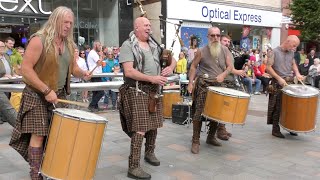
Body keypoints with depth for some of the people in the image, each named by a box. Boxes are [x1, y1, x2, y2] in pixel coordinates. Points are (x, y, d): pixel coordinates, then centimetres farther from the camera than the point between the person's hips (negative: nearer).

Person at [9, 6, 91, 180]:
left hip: (59, 95, 6)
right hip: (37, 96, -6)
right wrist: (46, 90, -22)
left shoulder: (69, 44, 7)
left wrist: (82, 73, -7)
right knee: (38, 135, -5)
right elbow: (25, 69, -19)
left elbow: (73, 67, 17)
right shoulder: (39, 40, -14)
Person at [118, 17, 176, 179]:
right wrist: (152, 78, -22)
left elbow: (172, 59, 20)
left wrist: (170, 67, -4)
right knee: (140, 129, -10)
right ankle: (134, 167, -1)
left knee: (153, 124, 16)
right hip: (137, 91, -7)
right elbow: (129, 72, -18)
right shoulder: (128, 45, -8)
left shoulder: (154, 45, 14)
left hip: (154, 90, 7)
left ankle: (149, 153, 38)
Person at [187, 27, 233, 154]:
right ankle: (195, 141, 1)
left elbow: (230, 67, 6)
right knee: (199, 112, -8)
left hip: (218, 85, 4)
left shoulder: (225, 50, 6)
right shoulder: (201, 51, -3)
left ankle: (211, 137, 27)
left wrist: (223, 74, -14)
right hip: (203, 85, -4)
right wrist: (190, 82, -4)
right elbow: (193, 66, 3)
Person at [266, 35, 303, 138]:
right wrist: (279, 78, -17)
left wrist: (297, 73, 5)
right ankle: (275, 130, 11)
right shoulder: (274, 52, -8)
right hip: (278, 84, -6)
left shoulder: (291, 53, 10)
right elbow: (268, 67, -11)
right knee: (278, 108, 0)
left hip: (290, 82, 6)